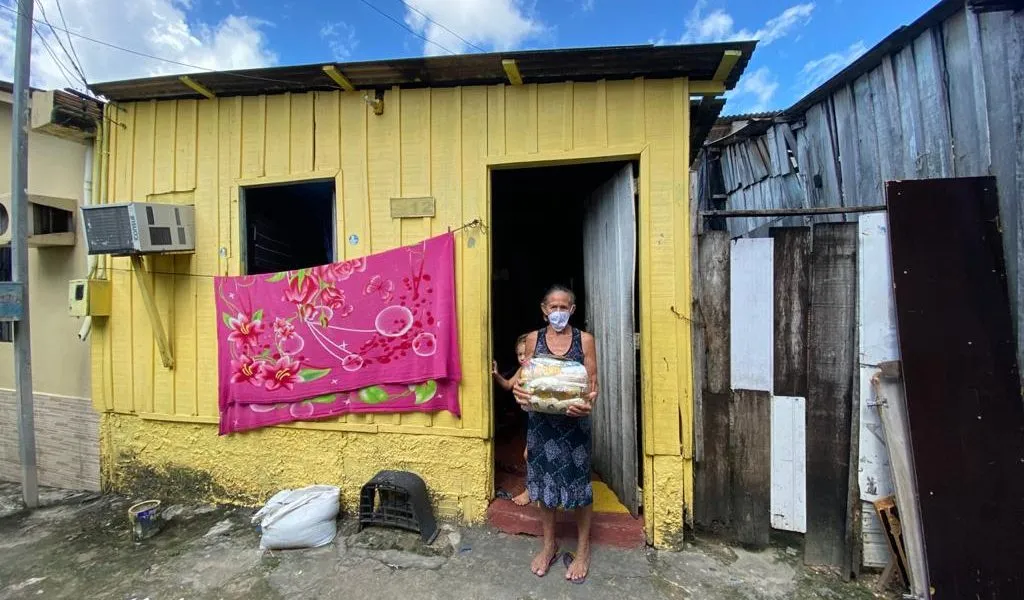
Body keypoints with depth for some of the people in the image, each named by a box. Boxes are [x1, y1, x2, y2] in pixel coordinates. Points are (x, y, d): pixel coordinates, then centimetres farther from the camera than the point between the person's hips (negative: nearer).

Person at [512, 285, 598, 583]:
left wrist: (589, 403, -24)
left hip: (574, 421, -1)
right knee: (544, 478, 14)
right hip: (541, 420, 2)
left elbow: (593, 382, -3)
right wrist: (518, 390, -19)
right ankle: (549, 544, 37)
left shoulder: (584, 340, -2)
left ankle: (582, 548, 34)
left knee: (578, 480, 9)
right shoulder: (533, 339, 1)